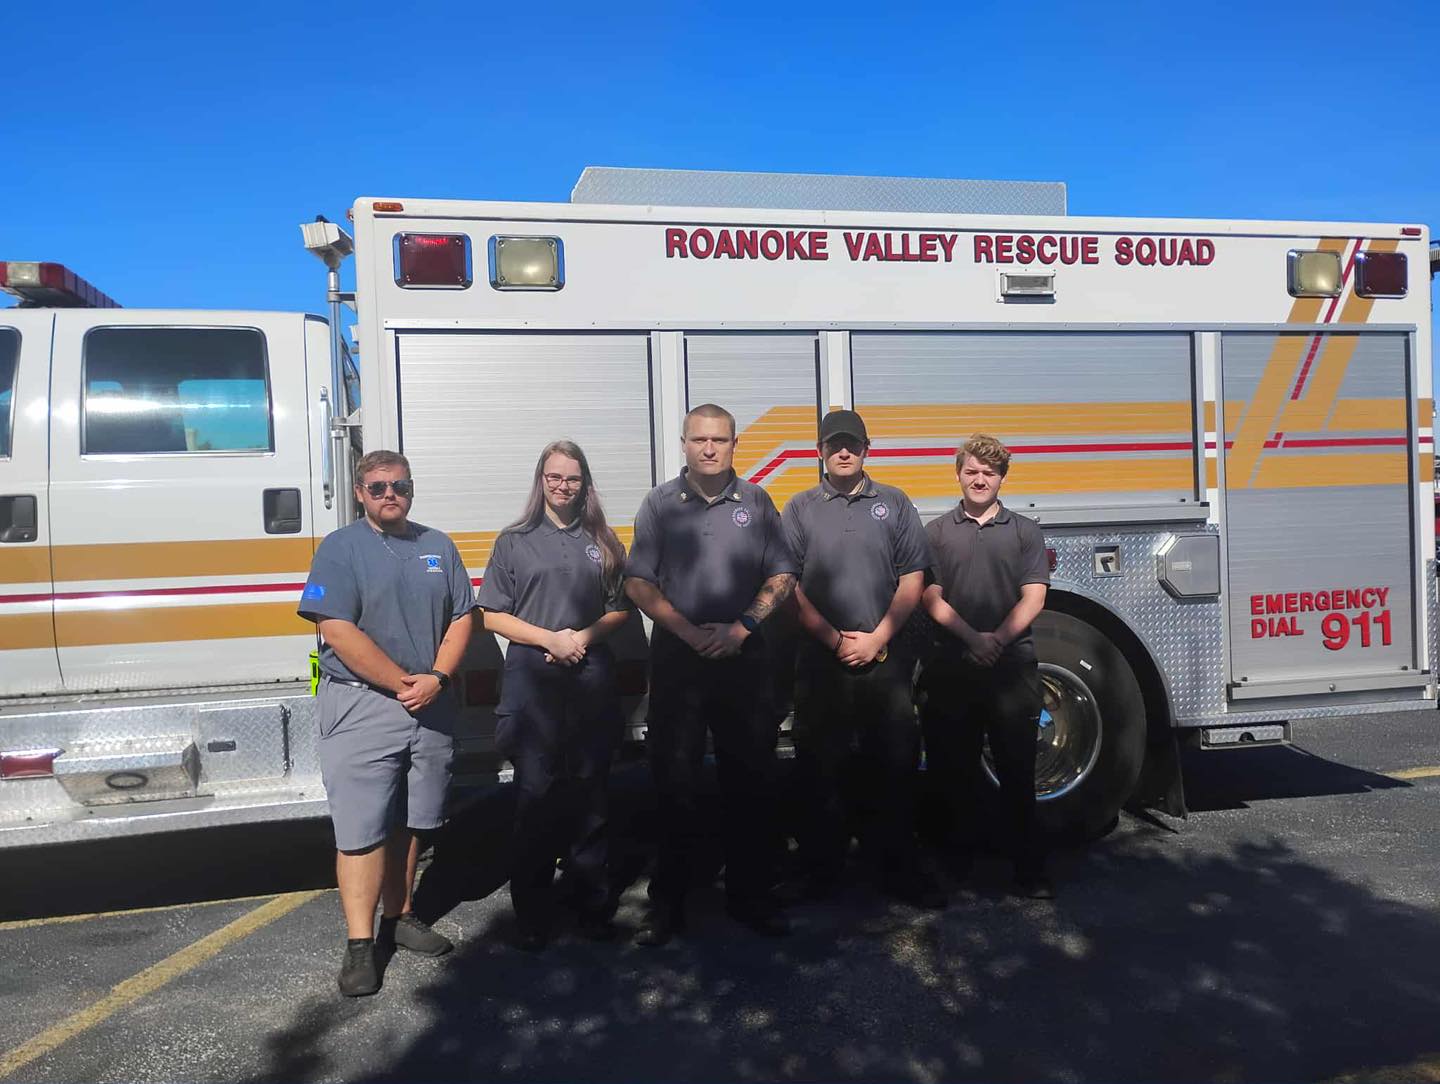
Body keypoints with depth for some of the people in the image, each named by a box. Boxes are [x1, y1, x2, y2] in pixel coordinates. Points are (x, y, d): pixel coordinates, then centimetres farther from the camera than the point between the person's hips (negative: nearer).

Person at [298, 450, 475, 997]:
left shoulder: (438, 546, 12)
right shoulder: (340, 548, -4)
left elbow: (460, 619, 9)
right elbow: (338, 631, -14)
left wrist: (436, 678, -8)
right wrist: (404, 684, -16)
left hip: (430, 706, 5)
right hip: (362, 707, -5)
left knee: (410, 823, 14)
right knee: (363, 829, -4)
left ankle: (397, 917, 28)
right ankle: (360, 944, 4)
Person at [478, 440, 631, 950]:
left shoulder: (602, 542, 12)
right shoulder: (514, 541, 6)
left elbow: (620, 608, 13)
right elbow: (493, 615, 1)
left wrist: (585, 636, -5)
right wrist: (551, 639, -10)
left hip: (592, 679, 2)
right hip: (532, 680, -2)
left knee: (589, 793, 7)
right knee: (535, 795, 0)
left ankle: (593, 907, 18)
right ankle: (531, 917, 10)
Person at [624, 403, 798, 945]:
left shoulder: (756, 502, 7)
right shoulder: (660, 503, 4)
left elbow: (782, 576, 7)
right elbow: (638, 581, 1)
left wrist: (741, 627, -8)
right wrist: (688, 631, -10)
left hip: (743, 657, 1)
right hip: (676, 657, -1)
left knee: (751, 779, 6)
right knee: (674, 782, 4)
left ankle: (751, 894, 20)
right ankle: (667, 903, 15)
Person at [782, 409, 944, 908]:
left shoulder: (894, 504, 9)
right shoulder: (800, 508, 7)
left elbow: (912, 578, 4)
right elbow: (789, 584, 1)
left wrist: (878, 638, -6)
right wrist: (834, 640, -7)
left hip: (886, 656, 0)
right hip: (822, 659, 0)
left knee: (895, 764, 3)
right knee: (819, 766, 5)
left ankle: (900, 869, 15)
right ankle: (821, 871, 16)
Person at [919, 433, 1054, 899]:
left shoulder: (1025, 531, 9)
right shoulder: (936, 532, 9)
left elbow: (1033, 598, 1)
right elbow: (932, 598, 1)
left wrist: (998, 639, -14)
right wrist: (972, 638, -13)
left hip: (1013, 664, -1)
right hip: (953, 666, 1)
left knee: (1017, 769, 0)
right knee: (956, 768, 8)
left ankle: (1028, 868, 7)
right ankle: (960, 860, 22)